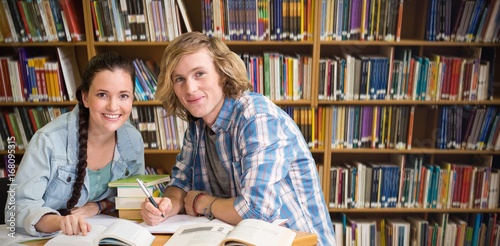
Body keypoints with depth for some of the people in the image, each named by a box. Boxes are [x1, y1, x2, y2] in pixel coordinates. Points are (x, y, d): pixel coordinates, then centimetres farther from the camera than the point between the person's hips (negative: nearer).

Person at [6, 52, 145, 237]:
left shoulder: (133, 140, -7)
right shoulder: (49, 140, -19)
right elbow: (20, 206, -16)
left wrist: (101, 205, -11)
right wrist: (58, 221, -36)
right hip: (47, 239, -2)